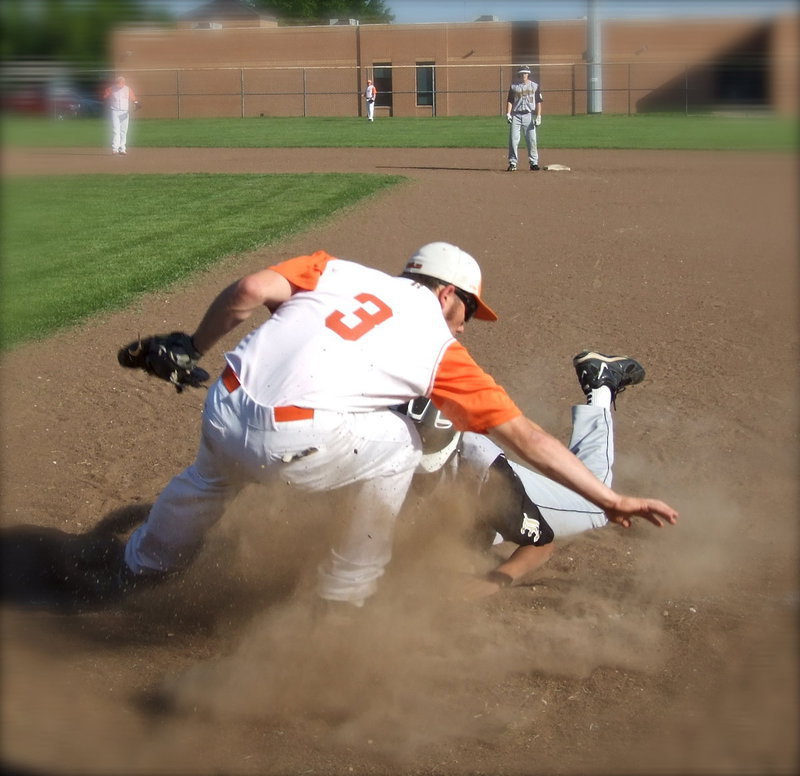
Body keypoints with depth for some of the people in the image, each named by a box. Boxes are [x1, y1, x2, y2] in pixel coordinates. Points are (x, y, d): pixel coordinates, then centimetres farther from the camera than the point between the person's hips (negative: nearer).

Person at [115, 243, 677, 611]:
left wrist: (192, 350, 18)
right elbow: (526, 438, 9)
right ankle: (345, 600, 28)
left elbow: (251, 289, 5)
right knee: (399, 447, 22)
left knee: (213, 474, 38)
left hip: (222, 415, 5)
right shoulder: (441, 345, 13)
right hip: (290, 447, -5)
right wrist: (611, 500, 12)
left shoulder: (341, 271, 21)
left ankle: (141, 568, 60)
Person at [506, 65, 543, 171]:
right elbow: (510, 101, 8)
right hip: (516, 115, 1)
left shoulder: (535, 86, 8)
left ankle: (534, 163, 3)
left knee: (532, 139, -4)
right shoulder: (514, 86, 11)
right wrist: (508, 114, -6)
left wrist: (538, 116, -5)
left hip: (529, 115, -1)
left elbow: (538, 102, 4)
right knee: (513, 140, -5)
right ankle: (512, 163, 0)